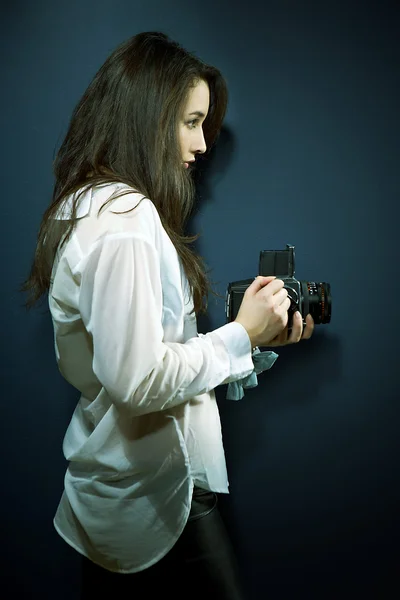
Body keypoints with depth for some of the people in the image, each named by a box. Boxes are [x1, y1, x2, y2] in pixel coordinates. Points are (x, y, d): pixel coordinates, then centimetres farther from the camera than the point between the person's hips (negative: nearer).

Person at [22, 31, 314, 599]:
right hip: (158, 492, -10)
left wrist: (260, 333, 5)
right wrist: (242, 335, -14)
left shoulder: (84, 204, 10)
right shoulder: (125, 217, -22)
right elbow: (137, 379, -26)